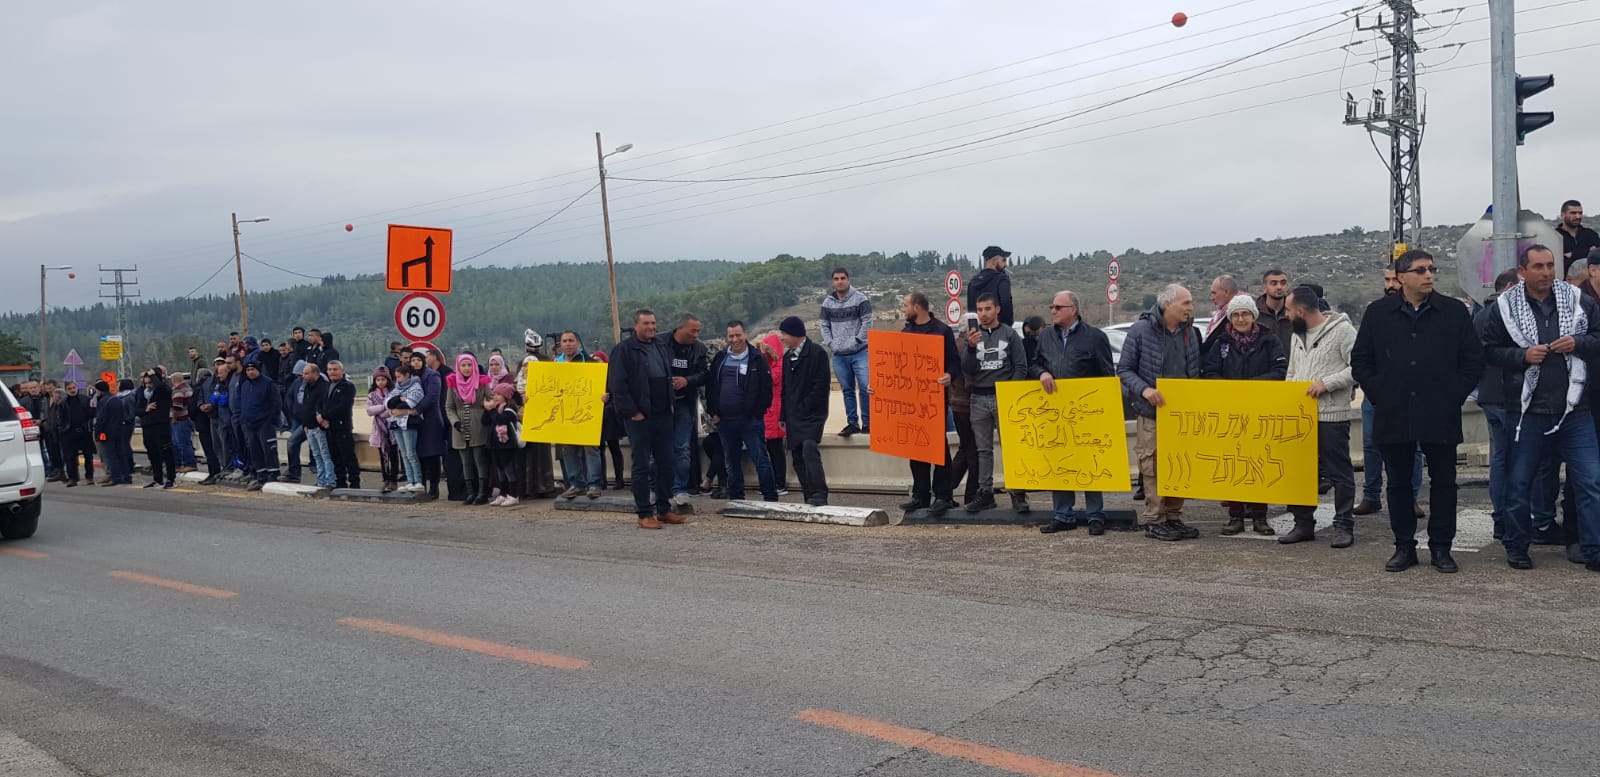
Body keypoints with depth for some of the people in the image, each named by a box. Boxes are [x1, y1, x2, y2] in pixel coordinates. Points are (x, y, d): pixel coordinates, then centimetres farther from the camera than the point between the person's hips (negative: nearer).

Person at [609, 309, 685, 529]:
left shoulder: (663, 347, 15)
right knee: (642, 466, -2)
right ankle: (644, 514, 4)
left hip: (663, 416, 6)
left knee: (666, 463, 9)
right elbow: (617, 385, -11)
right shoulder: (623, 350, -6)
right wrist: (632, 412, -14)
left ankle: (664, 509, 19)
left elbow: (671, 377, 24)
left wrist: (671, 403, 13)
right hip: (639, 418, -6)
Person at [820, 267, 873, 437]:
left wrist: (856, 341, -12)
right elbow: (824, 325, 13)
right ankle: (852, 423, 17)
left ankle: (867, 423, -3)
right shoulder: (827, 302, 9)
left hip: (860, 352, -4)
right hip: (839, 355, 4)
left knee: (864, 387, -11)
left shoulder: (860, 299, -4)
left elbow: (867, 322, -7)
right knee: (847, 390, 10)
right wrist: (830, 343, 1)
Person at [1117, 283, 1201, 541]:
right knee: (1153, 467, -4)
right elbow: (1124, 370, -5)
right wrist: (1144, 389, -20)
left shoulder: (1190, 333, 9)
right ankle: (1153, 520, 3)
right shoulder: (1141, 330, -7)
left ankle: (1174, 517, 18)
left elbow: (1196, 372, 16)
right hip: (1151, 413, -5)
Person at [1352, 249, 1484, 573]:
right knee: (1399, 483, 7)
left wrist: (1454, 396, -1)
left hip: (1440, 416, 0)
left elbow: (1474, 360, 6)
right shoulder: (1378, 313, 4)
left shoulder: (1454, 312, 3)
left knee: (1443, 482, 4)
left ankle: (1441, 547, 14)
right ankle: (1404, 547, 16)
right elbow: (1360, 361, 9)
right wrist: (1379, 395, 1)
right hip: (1394, 416, 1)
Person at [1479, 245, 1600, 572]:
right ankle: (1516, 548, 22)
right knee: (1519, 483, 8)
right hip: (1527, 412, -1)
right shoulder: (1504, 307, -1)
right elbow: (1490, 350, -1)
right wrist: (1523, 355, -15)